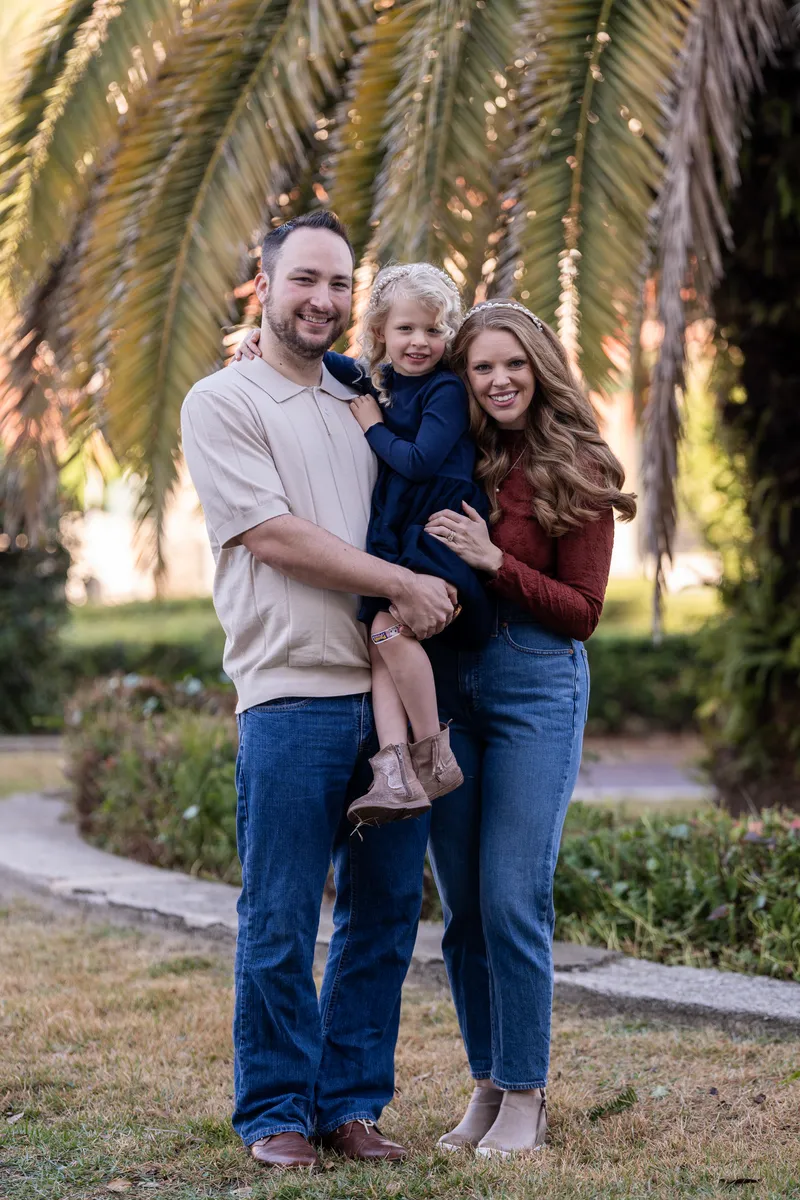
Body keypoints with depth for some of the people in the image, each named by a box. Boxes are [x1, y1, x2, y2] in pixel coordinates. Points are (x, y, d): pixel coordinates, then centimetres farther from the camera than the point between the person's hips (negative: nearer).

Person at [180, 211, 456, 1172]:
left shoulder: (364, 405, 20)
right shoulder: (223, 402, 1)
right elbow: (273, 536, -9)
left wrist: (435, 597, 8)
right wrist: (403, 585, -9)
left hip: (391, 692, 6)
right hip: (293, 695, -6)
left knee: (385, 913, 8)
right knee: (280, 922, -1)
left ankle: (350, 1101, 19)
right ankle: (275, 1110, 12)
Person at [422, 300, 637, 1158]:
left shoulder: (579, 472, -1)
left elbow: (582, 611, -4)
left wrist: (494, 561, -16)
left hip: (536, 689, -4)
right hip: (443, 686, 4)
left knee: (511, 898, -7)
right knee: (460, 904, 7)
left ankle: (525, 1098, 4)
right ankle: (486, 1085, 20)